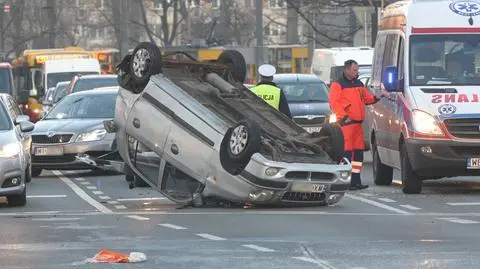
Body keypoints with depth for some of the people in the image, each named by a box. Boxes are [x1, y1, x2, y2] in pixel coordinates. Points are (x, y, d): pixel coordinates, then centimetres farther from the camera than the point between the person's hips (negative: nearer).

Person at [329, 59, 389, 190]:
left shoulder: (359, 84, 21)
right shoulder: (337, 85, -4)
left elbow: (367, 98, 25)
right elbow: (334, 103, -12)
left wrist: (376, 97, 5)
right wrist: (344, 117, -19)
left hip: (357, 122, 8)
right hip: (346, 123, -8)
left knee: (359, 151, 9)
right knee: (347, 151, -11)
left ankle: (356, 181, 15)